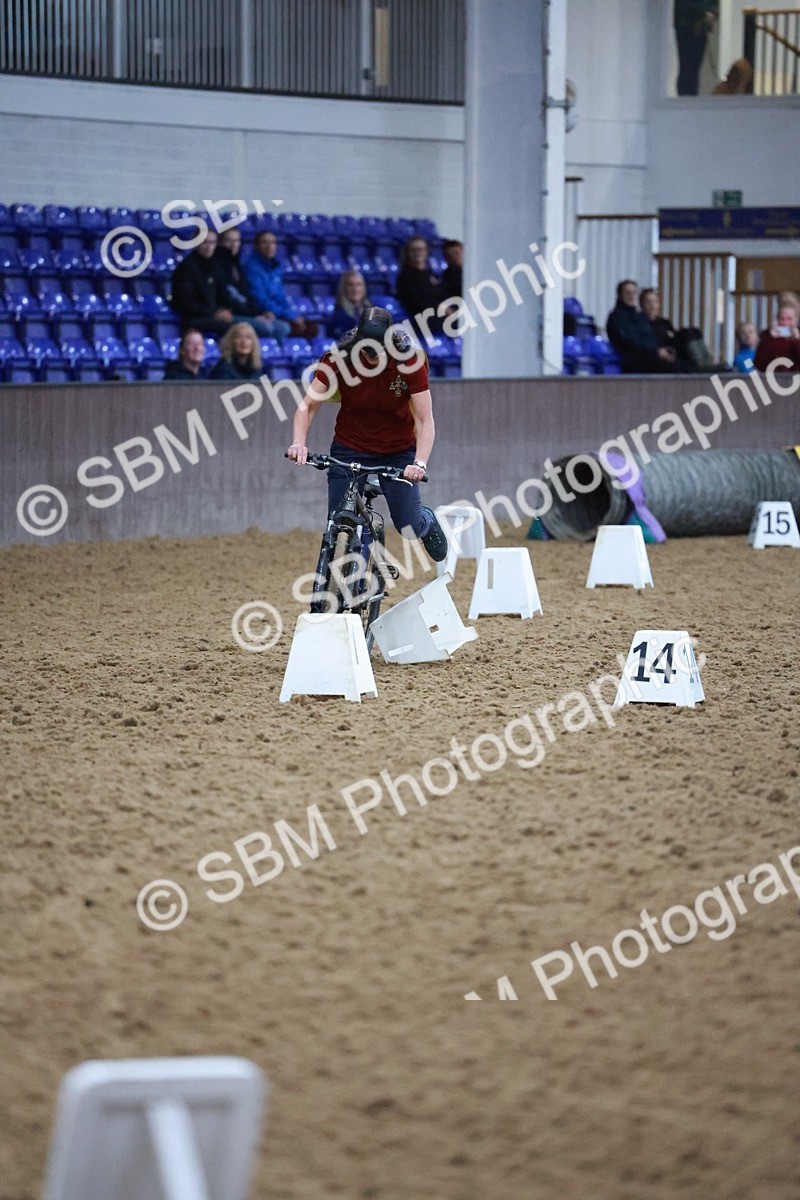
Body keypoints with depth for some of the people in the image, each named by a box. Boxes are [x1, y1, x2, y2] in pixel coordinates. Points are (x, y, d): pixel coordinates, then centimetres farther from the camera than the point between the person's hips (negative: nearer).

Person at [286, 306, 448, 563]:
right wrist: (299, 443, -32)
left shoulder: (409, 361, -21)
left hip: (398, 452, 0)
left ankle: (426, 520, 34)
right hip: (350, 449, 0)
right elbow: (308, 406, -14)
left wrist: (420, 463, -37)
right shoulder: (339, 358, -19)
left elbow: (425, 421, -21)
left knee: (409, 529, -3)